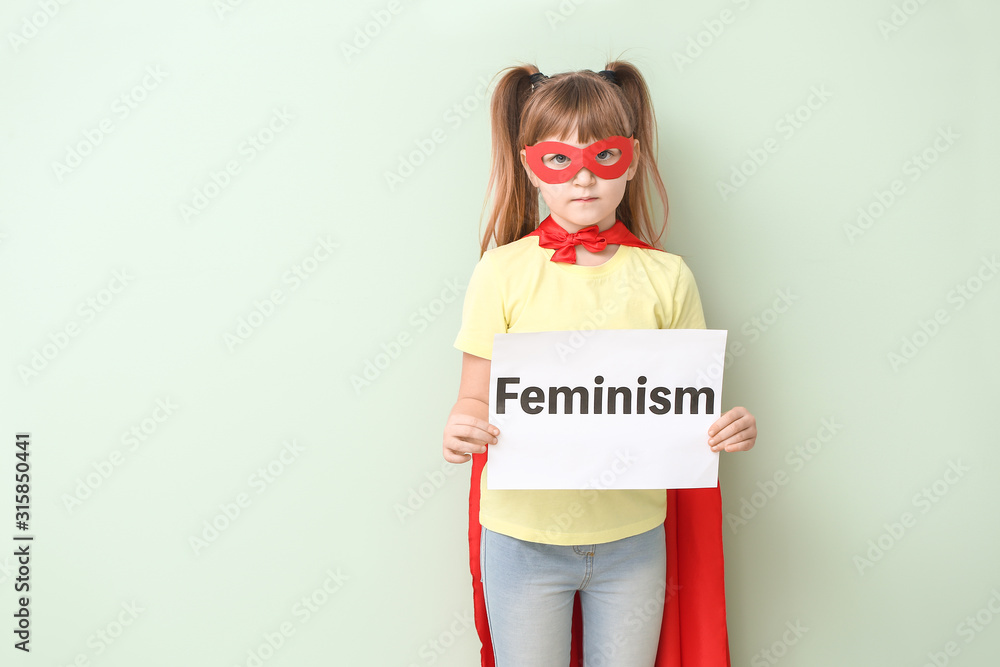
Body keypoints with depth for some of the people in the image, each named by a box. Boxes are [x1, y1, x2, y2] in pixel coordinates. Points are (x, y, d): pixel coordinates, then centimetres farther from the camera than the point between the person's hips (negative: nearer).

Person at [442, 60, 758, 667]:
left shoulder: (666, 277, -3)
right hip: (523, 535, -1)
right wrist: (461, 430, -25)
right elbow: (476, 397, -4)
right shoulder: (504, 271, -8)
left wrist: (728, 429, -17)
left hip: (634, 536, 2)